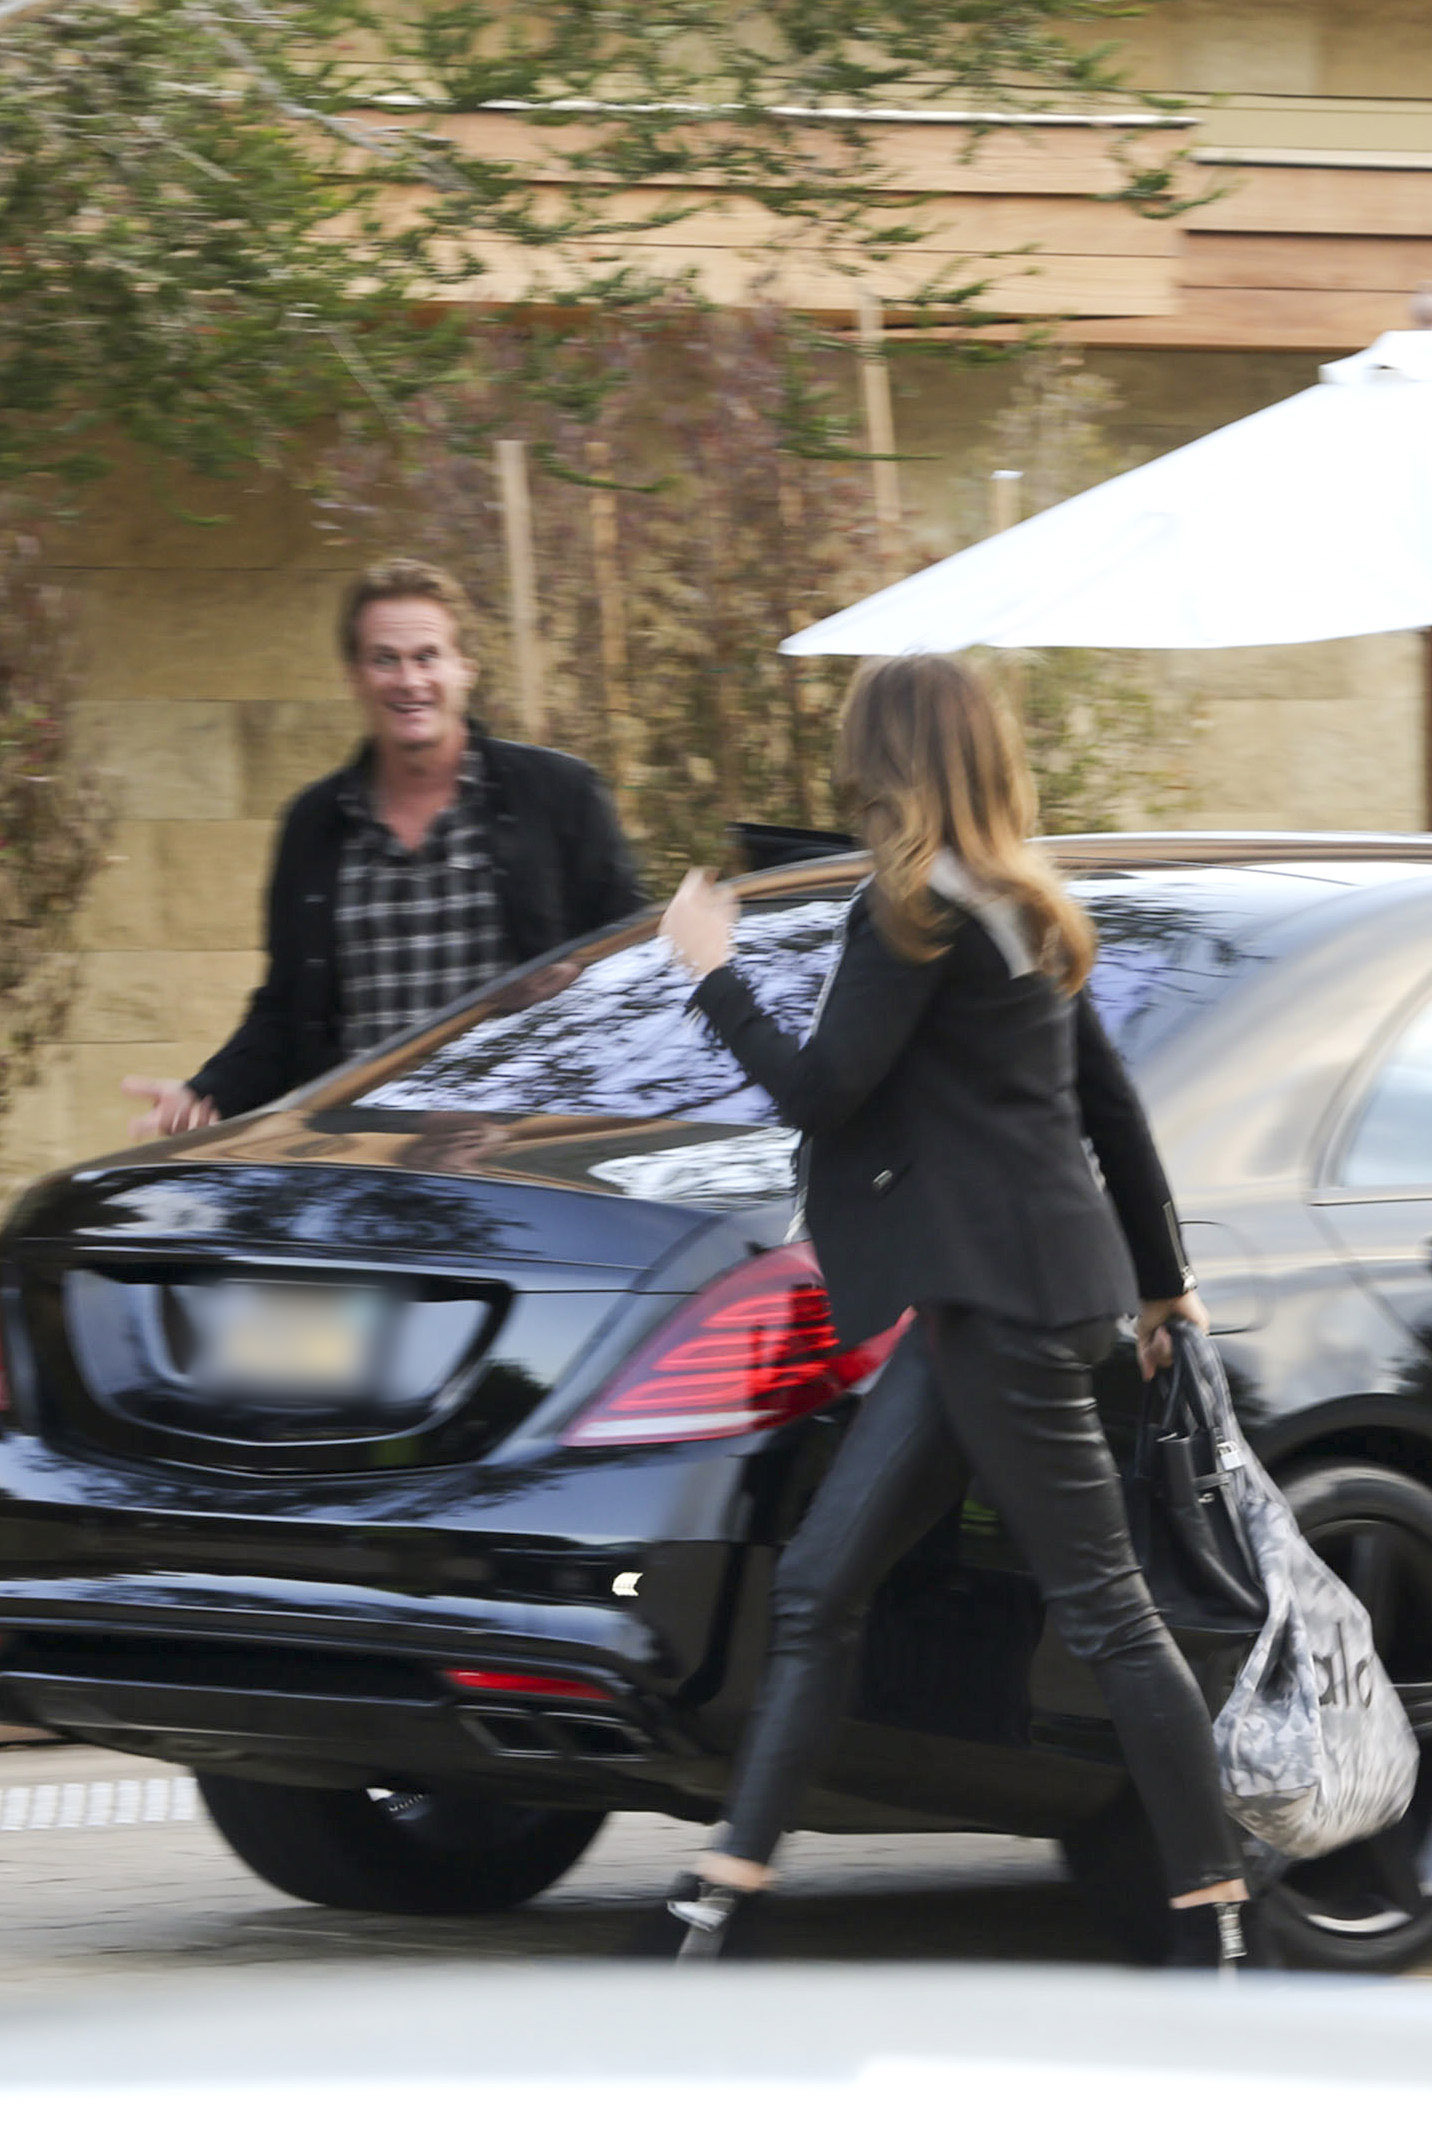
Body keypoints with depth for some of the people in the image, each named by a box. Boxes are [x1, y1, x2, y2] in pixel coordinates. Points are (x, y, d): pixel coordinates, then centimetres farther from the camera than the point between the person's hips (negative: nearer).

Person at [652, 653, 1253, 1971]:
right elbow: (1110, 1103, 22)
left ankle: (1214, 1915, -2)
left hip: (1000, 1305, -10)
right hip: (986, 1302, 10)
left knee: (1103, 1607, -6)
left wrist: (714, 976, -1)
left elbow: (821, 1089, -15)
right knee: (818, 1589, 7)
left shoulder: (918, 912, -12)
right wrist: (1162, 1280, 29)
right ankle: (726, 1903, 5)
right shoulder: (1030, 912, 17)